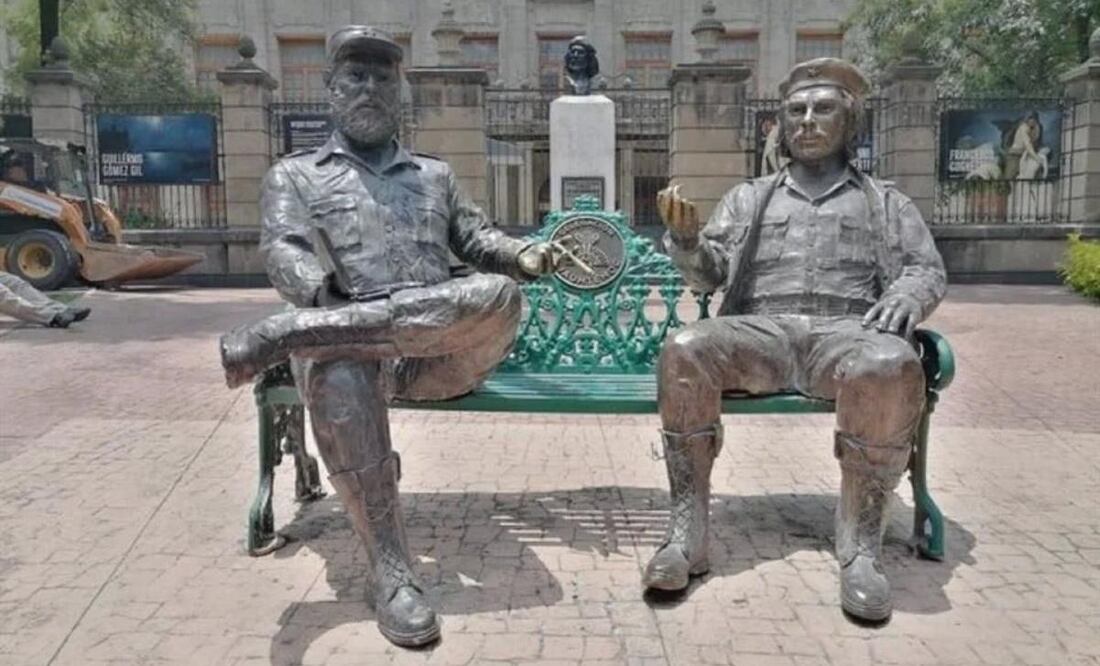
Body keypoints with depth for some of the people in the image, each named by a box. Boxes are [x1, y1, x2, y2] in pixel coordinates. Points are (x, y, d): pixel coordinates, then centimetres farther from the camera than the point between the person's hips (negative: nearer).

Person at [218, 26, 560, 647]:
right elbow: (284, 252, 2)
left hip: (442, 348, 2)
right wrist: (327, 300, -22)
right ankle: (390, 568, -32)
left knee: (498, 295, -34)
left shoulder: (436, 173, 30)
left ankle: (286, 335, -36)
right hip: (346, 338, -1)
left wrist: (525, 255, -1)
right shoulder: (294, 174, 20)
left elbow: (476, 238, 24)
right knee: (336, 375, -40)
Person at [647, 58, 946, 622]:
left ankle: (860, 544, -24)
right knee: (683, 351, -31)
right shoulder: (748, 198, 26)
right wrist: (684, 237, -7)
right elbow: (708, 274, 16)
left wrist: (906, 295, -9)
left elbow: (928, 268, 16)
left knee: (891, 367, -38)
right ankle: (687, 533, -26)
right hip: (761, 331, 1)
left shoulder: (885, 203, 25)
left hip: (847, 331, -1)